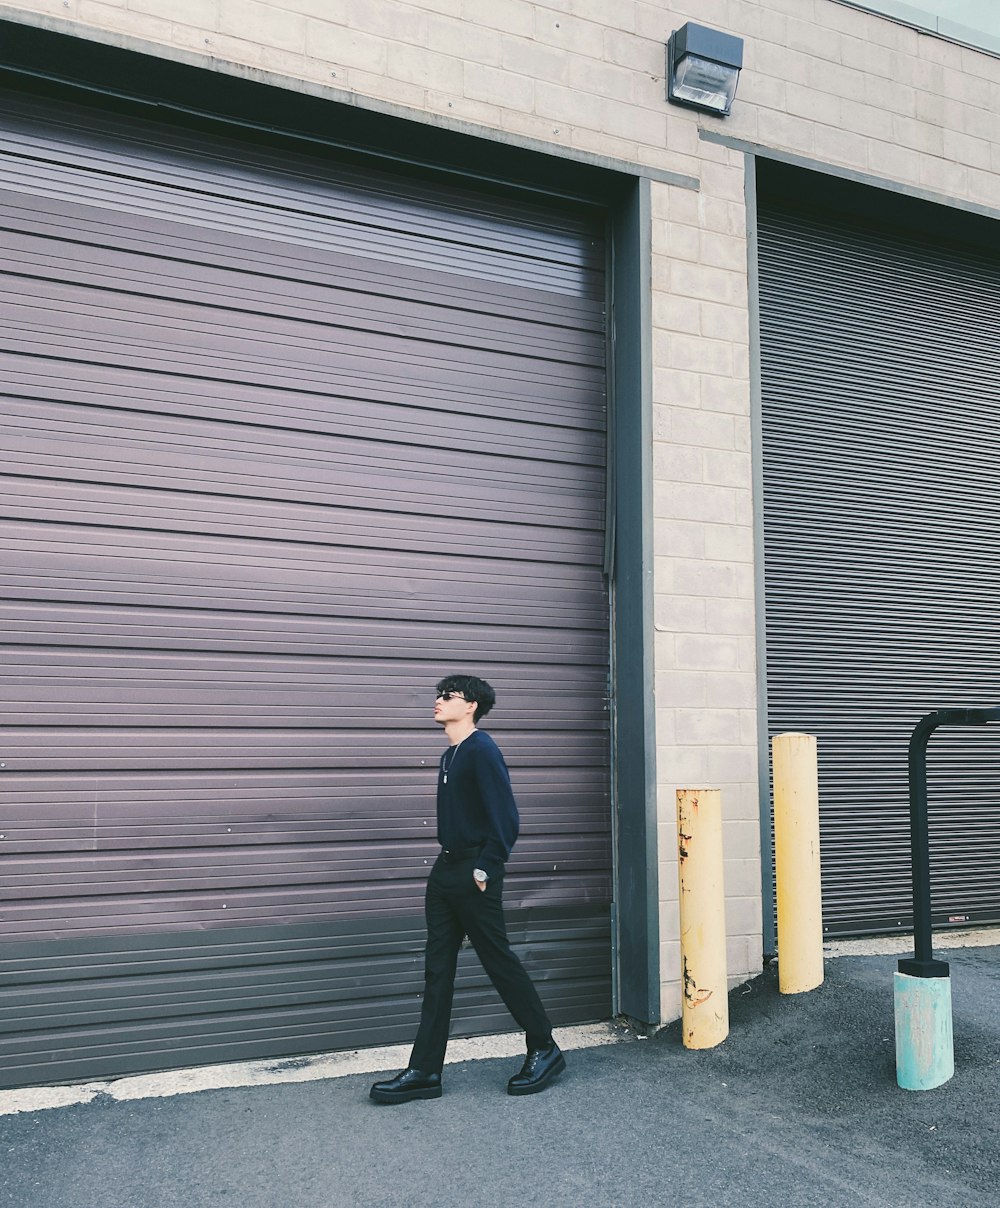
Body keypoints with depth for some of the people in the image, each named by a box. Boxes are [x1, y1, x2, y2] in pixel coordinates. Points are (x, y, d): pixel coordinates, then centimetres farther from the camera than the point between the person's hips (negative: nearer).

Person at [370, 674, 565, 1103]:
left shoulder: (482, 750, -14)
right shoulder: (451, 755, 14)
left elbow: (505, 816, -19)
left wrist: (486, 869, -18)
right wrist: (451, 863, 14)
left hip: (474, 876, -9)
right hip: (446, 871, 9)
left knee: (499, 962, 2)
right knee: (437, 969, 8)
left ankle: (544, 1050, 19)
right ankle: (424, 1071, 13)